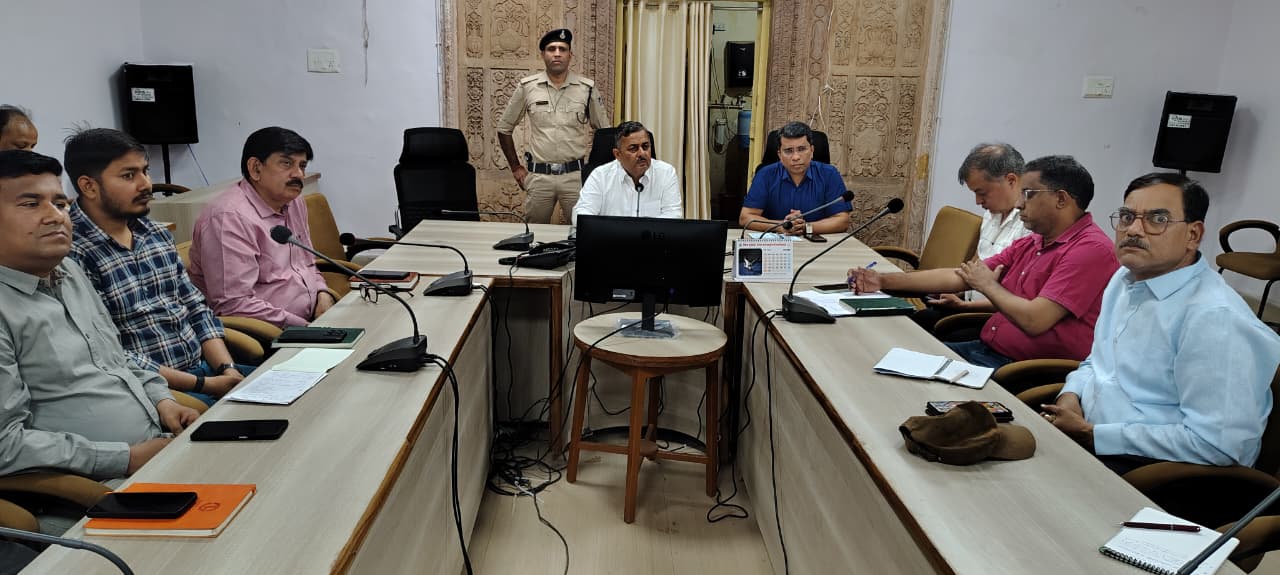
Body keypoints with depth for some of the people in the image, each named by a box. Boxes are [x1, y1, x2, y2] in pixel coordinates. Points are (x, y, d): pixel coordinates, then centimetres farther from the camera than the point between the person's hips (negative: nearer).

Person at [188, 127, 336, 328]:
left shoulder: (294, 203, 12)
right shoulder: (230, 217, -15)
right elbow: (233, 305, -21)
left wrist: (323, 294, 1)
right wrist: (305, 329, -21)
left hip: (313, 318, 9)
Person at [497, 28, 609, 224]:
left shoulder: (587, 88, 2)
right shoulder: (527, 87, 2)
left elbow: (604, 131, 13)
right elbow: (504, 129, 12)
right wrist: (516, 168, 9)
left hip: (575, 175, 0)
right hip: (538, 176, 0)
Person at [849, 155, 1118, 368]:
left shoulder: (1090, 249, -15)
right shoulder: (1032, 243, 14)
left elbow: (1034, 320, -23)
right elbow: (959, 277, 11)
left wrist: (989, 286, -4)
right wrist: (884, 281, 5)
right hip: (986, 349, 9)